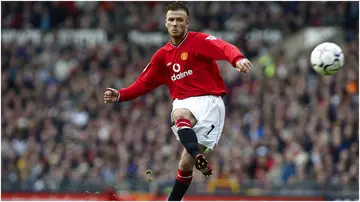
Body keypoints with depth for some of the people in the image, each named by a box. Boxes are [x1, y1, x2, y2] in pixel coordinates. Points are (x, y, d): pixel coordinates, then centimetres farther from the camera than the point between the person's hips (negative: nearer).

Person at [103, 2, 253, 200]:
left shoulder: (200, 40, -4)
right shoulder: (162, 55, 14)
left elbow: (225, 48, -23)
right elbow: (144, 83, 19)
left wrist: (238, 59, -46)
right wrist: (119, 95, 3)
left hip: (208, 100, -4)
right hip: (184, 103, 4)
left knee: (186, 163, -11)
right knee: (179, 115, -35)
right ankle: (198, 156, -54)